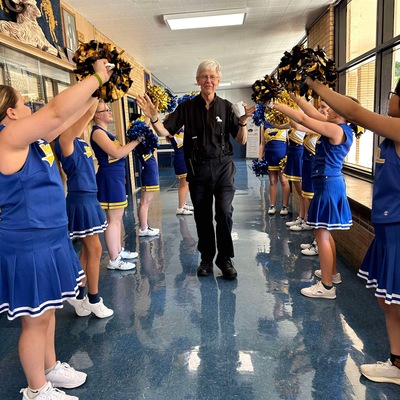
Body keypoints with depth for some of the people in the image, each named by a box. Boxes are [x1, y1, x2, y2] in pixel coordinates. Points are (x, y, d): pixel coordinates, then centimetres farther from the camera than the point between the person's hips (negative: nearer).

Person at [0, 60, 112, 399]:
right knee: (35, 319, 6)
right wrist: (97, 76, -19)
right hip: (28, 245, -9)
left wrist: (97, 89, 12)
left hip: (49, 237, 9)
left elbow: (69, 117, 16)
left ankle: (50, 367, 40)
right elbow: (57, 110, -28)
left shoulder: (30, 138, 9)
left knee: (48, 311, 21)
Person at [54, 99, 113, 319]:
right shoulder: (64, 138, -14)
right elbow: (89, 112, -21)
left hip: (89, 197, 9)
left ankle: (79, 297, 25)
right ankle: (93, 300, 13)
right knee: (94, 249, -1)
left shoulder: (78, 140, 12)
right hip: (80, 199, -9)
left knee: (87, 250, 14)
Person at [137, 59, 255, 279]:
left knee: (224, 213, -12)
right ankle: (207, 258, 27)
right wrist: (153, 118, -20)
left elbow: (241, 140, 1)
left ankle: (225, 258, 8)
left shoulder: (226, 107, 2)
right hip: (198, 168, 1)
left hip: (222, 166, -1)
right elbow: (165, 131, -1)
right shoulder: (187, 107, 3)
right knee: (202, 217, 10)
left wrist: (243, 121, -18)